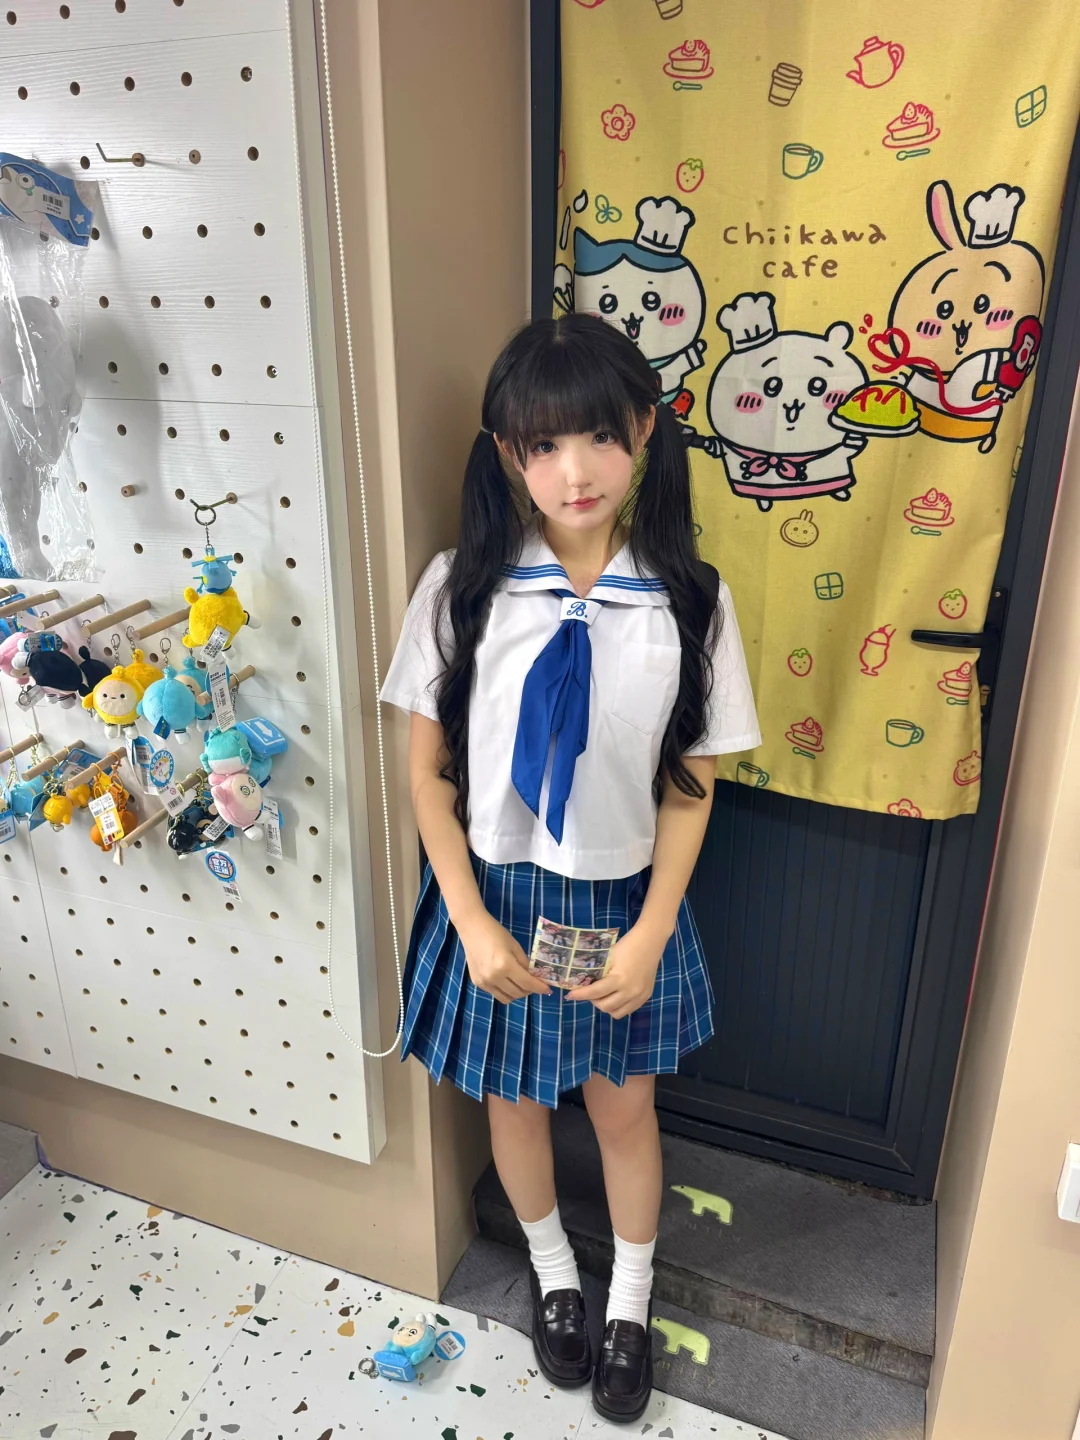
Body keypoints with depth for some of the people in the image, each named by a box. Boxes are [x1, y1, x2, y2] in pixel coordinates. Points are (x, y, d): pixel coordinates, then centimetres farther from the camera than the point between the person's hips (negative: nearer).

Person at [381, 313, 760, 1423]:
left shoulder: (687, 601, -13)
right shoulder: (461, 588, -14)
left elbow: (690, 784, -6)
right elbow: (428, 770, -8)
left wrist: (652, 932, -9)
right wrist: (472, 923, -11)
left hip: (621, 900, 0)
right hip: (496, 895, 1)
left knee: (623, 1110, 20)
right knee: (514, 1102, 21)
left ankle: (630, 1306, 50)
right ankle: (554, 1276, 53)